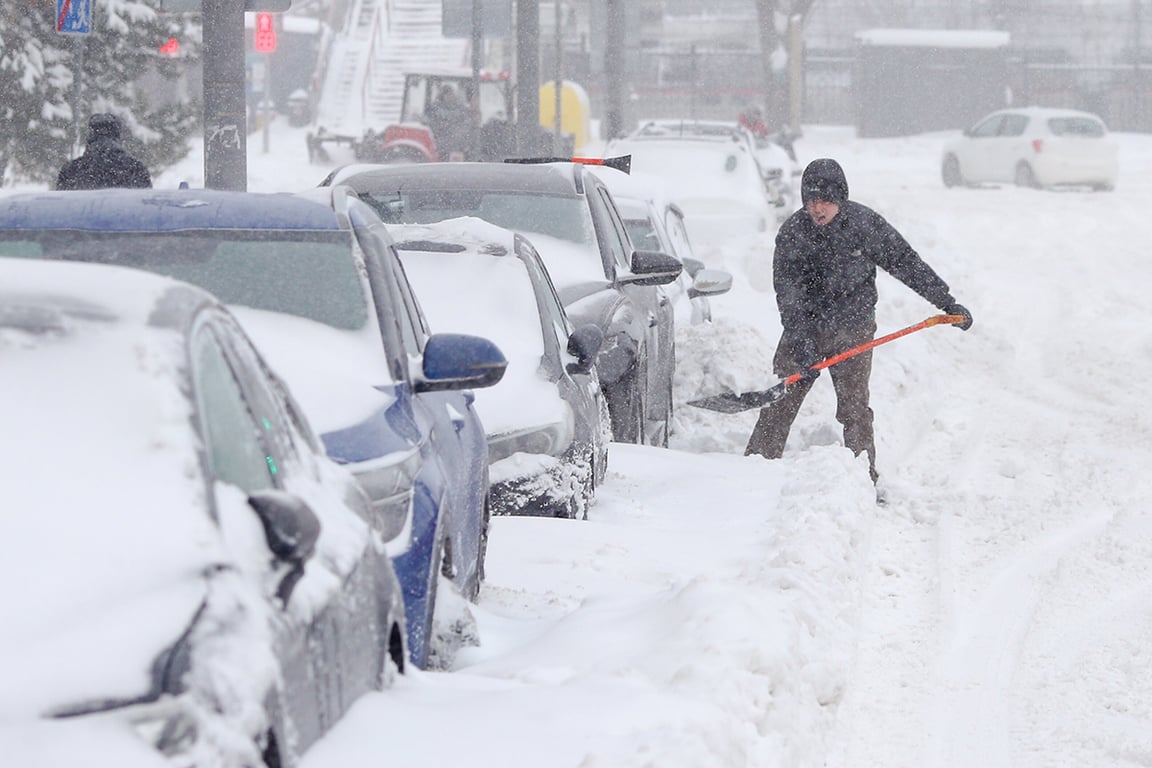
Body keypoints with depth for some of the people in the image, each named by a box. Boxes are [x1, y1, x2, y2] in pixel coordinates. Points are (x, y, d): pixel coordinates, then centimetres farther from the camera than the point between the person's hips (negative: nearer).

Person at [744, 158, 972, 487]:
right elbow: (788, 294, -16)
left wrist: (947, 303, 0)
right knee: (779, 403, -1)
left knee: (855, 409, -3)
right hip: (804, 328, 1)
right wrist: (801, 344, -24)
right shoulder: (792, 232, -12)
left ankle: (866, 480, 7)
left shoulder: (865, 223, -11)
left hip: (853, 331, -1)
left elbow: (906, 263, -2)